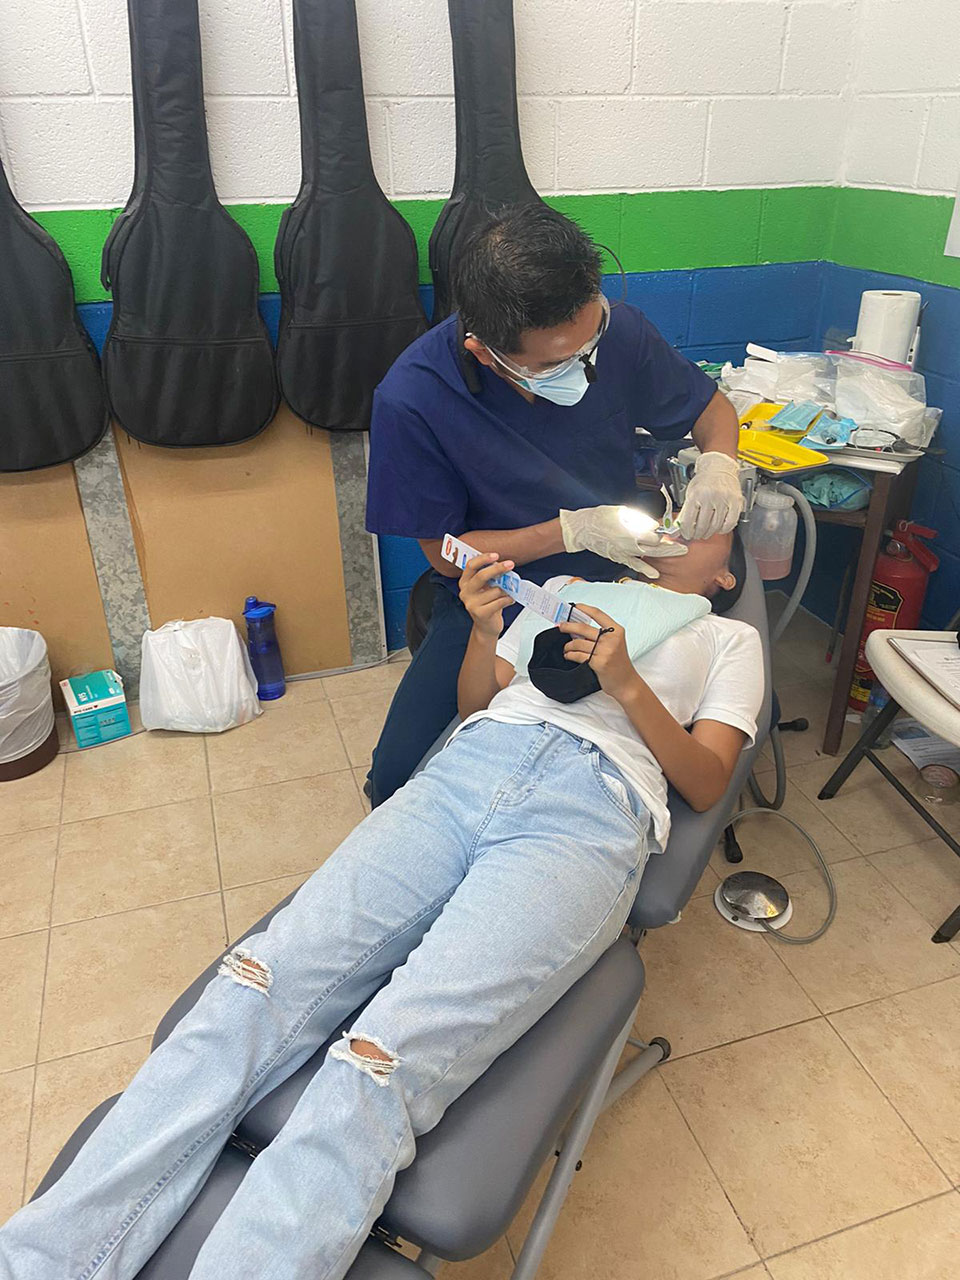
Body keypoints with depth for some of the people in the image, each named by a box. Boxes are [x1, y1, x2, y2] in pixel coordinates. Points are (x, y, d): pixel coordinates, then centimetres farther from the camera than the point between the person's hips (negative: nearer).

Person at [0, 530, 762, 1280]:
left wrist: (627, 685, -4)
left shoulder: (729, 639, 25)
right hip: (471, 765, 4)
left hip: (594, 814, -3)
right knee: (257, 991, -17)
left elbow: (707, 784, 11)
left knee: (380, 1069, -27)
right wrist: (483, 629, 6)